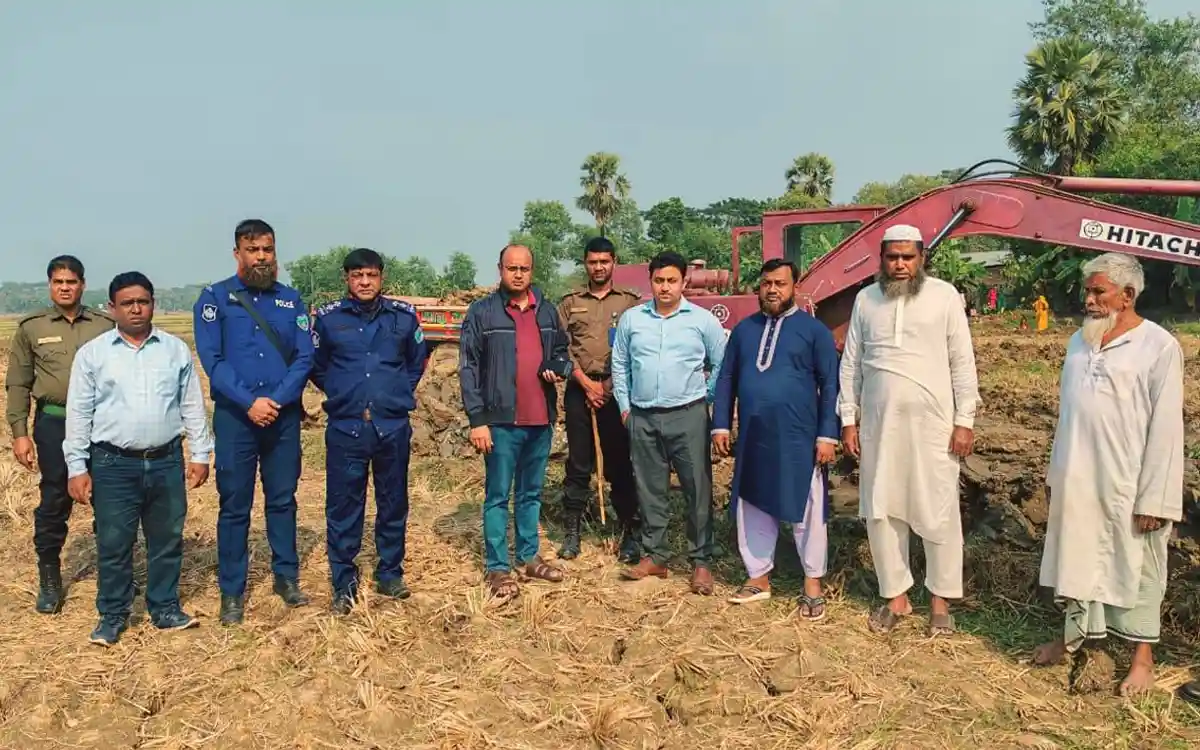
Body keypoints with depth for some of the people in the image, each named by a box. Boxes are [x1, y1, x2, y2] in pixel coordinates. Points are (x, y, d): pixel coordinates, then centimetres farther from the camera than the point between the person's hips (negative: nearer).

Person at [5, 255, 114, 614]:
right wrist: (19, 433, -1)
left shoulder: (105, 325, 4)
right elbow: (18, 385, 6)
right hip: (54, 423, 0)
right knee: (54, 502, 5)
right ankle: (50, 580, 20)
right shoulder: (31, 327, 4)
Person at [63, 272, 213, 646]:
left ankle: (165, 609, 25)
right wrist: (77, 468, -2)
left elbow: (192, 406, 8)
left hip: (166, 462, 2)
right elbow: (78, 414, 1)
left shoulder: (176, 349, 5)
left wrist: (200, 454, 5)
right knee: (113, 545, 5)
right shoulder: (92, 353, 1)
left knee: (167, 541, 10)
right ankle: (112, 616, 21)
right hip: (113, 465, -1)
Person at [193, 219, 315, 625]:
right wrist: (249, 401, -17)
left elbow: (304, 356, 0)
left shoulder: (291, 299, 8)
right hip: (235, 416, -2)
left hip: (284, 415, 2)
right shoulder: (215, 297, 1)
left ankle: (287, 577, 25)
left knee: (283, 499, 12)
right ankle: (232, 592, 13)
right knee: (234, 505, 4)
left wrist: (277, 399, -14)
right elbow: (212, 359, -8)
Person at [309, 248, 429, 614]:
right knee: (343, 507, 2)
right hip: (345, 428, -1)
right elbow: (316, 365, 14)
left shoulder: (403, 315, 3)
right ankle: (343, 584, 14)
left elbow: (418, 359, 18)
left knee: (394, 503, 11)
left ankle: (390, 573, 27)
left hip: (393, 426, 1)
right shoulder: (327, 318, 0)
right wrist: (341, 393, 10)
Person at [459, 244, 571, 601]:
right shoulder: (482, 312, -5)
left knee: (531, 493, 16)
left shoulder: (547, 311, 9)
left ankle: (529, 557, 29)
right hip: (501, 421, -5)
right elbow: (469, 368, -7)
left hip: (541, 419, 5)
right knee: (498, 496, 2)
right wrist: (477, 419, -13)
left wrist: (558, 368, -3)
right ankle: (497, 568, 11)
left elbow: (561, 351, 21)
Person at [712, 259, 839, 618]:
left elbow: (829, 385, -3)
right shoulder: (743, 329, 10)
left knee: (806, 513, 5)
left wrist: (827, 435, -8)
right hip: (752, 438, 4)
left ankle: (813, 583, 21)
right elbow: (727, 379, 13)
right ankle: (758, 578, 29)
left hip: (798, 439, -4)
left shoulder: (814, 330, -2)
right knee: (752, 508, 13)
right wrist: (721, 426, 7)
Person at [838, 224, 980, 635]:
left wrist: (964, 421, -6)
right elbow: (851, 364, 9)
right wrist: (848, 420, 5)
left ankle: (941, 600, 19)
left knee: (938, 514, 4)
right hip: (878, 423, 3)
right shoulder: (866, 299, 6)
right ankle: (895, 596, 23)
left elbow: (962, 362, -2)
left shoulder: (944, 296, -2)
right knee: (880, 512, 8)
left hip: (933, 422, -3)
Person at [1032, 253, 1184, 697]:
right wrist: (1056, 472, 15)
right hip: (1077, 479, 6)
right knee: (1077, 557, 16)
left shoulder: (1159, 347, -12)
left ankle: (1143, 653, 24)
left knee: (1134, 566, 8)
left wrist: (1154, 498, -15)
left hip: (1126, 485, -6)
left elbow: (1165, 427, -13)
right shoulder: (1080, 340, 8)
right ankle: (1074, 633, 33)